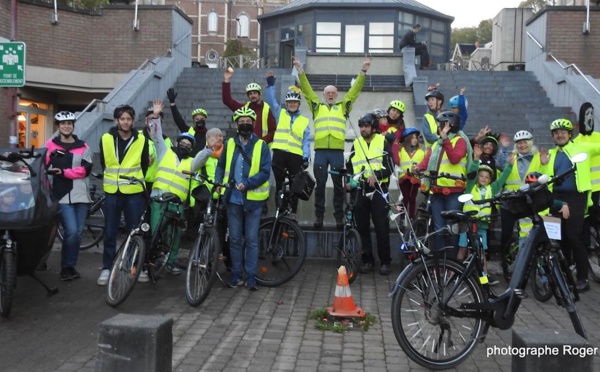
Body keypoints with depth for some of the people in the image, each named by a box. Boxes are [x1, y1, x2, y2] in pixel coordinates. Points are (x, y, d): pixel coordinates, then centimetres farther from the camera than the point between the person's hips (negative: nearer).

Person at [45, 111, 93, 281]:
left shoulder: (83, 147, 9)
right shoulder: (50, 145, 7)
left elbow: (86, 170, -3)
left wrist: (64, 172, -13)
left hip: (81, 195, 3)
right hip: (62, 195, -2)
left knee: (78, 232, 5)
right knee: (71, 231, -13)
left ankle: (71, 266, 20)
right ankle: (66, 267, 4)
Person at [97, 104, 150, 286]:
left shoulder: (141, 140, -1)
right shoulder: (106, 138, 0)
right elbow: (103, 162, 14)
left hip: (134, 192, -1)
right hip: (112, 192, 1)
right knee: (110, 233, 5)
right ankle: (107, 268, 14)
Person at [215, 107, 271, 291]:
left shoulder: (261, 146, -2)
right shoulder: (229, 144, 8)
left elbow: (265, 172, -8)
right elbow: (221, 166, 15)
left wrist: (247, 183, -20)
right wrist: (218, 182, -3)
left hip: (253, 199, -3)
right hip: (233, 198, 3)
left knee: (251, 239, 3)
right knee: (235, 238, 9)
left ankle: (250, 277, 10)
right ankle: (236, 275, 19)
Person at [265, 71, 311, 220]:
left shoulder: (304, 121, 11)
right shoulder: (279, 113, 14)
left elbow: (306, 141, 5)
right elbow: (271, 100, 5)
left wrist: (306, 157, -8)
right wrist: (270, 84, -7)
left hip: (296, 156, 0)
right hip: (279, 153, 0)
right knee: (280, 184, 5)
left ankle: (293, 212, 12)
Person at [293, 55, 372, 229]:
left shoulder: (343, 107, 15)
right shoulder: (317, 107, 16)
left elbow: (354, 90, 10)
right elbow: (307, 89, 10)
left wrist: (363, 71, 3)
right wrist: (300, 71, 2)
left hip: (337, 151, 0)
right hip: (320, 151, 0)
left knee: (338, 186, 4)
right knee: (320, 185, 4)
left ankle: (339, 218, 9)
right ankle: (319, 217, 9)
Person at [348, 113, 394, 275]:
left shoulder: (383, 142, 1)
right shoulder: (356, 144, 12)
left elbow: (390, 167, -5)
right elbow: (350, 167, 17)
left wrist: (376, 175, -23)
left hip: (378, 190, -4)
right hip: (360, 191, 4)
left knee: (382, 227, -3)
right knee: (362, 227, 5)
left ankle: (385, 261, 6)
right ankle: (367, 260, 15)